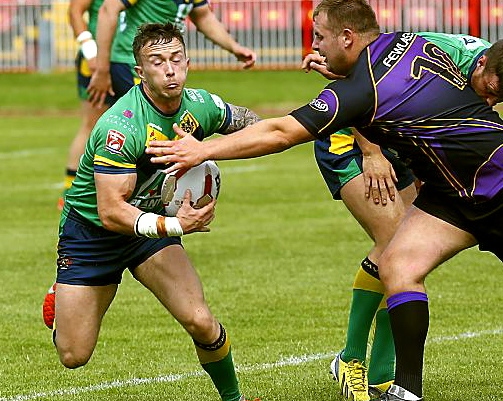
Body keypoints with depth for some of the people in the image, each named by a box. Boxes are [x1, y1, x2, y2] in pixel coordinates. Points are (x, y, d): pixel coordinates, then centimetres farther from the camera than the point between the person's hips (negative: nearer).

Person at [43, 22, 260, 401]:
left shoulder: (200, 106, -12)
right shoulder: (120, 127, -31)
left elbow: (247, 121, 11)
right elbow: (110, 212, -33)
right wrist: (174, 225, -43)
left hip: (155, 222, 4)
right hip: (90, 229, -4)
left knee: (200, 322, -17)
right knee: (73, 356, 0)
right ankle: (58, 305, 35)